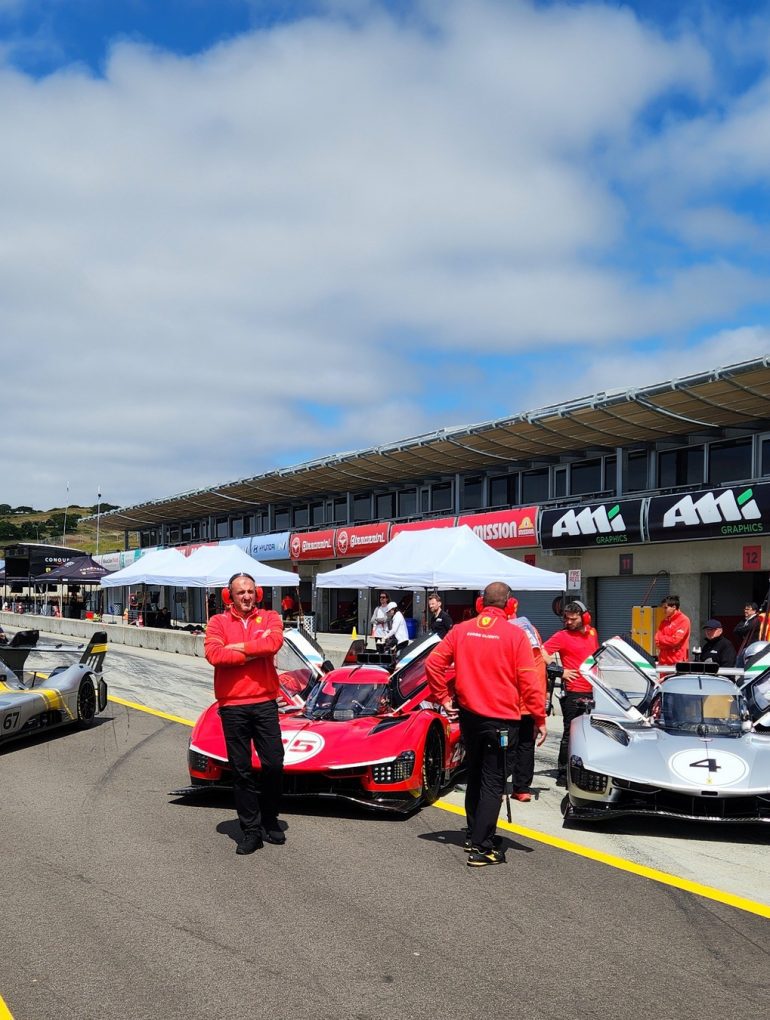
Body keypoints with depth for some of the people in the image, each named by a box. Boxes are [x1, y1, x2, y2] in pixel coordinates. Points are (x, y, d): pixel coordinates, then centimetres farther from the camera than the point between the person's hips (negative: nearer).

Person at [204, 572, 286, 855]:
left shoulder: (269, 618, 7)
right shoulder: (218, 622, 3)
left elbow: (274, 642, -15)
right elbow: (214, 654, -15)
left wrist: (238, 647, -12)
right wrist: (256, 650, -12)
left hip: (265, 702, 1)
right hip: (232, 706, 0)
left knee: (273, 763, 2)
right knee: (241, 769, 5)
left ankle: (269, 821, 22)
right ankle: (251, 829, 14)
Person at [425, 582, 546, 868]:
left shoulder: (461, 630, 1)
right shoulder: (515, 634, -11)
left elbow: (433, 663, 0)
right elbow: (529, 682, -12)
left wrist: (443, 698, 6)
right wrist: (540, 719, -4)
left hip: (469, 715, 5)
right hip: (502, 719, -5)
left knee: (475, 776, 21)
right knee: (493, 782, 1)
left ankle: (475, 834, 31)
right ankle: (482, 847, -2)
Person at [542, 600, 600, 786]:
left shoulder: (592, 632, 11)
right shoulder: (562, 636, -8)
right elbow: (543, 652, -17)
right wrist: (561, 671, -17)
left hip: (591, 691, 7)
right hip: (574, 692, -6)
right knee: (571, 733, -4)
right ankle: (563, 774, 2)